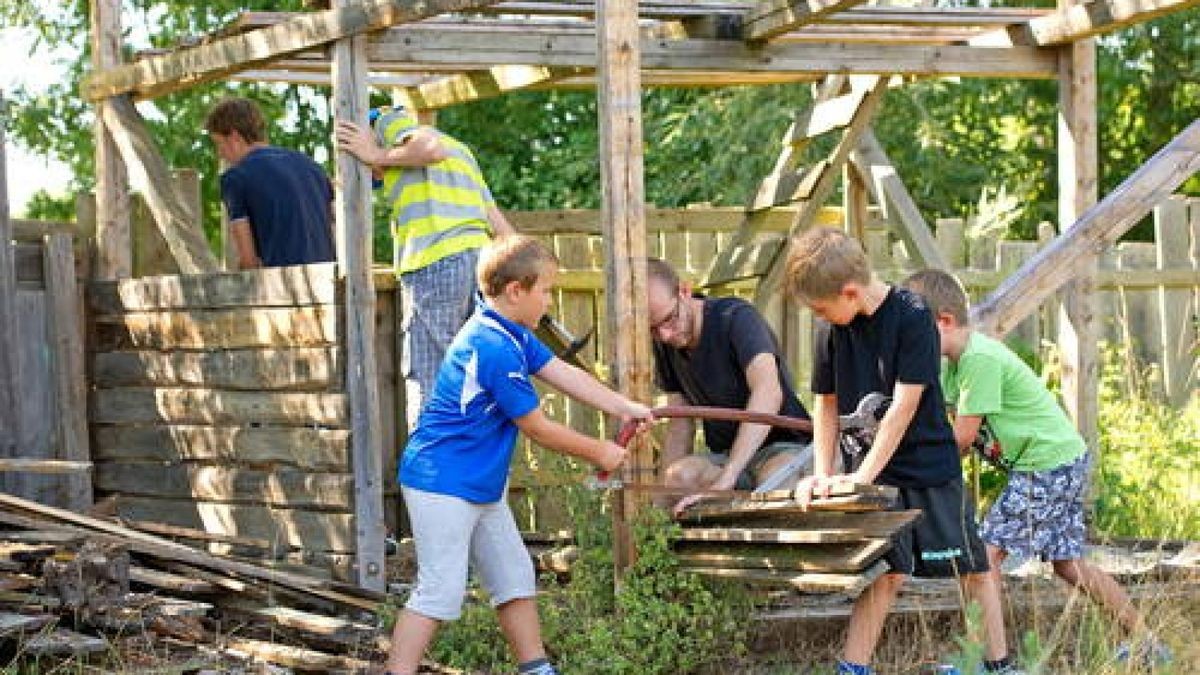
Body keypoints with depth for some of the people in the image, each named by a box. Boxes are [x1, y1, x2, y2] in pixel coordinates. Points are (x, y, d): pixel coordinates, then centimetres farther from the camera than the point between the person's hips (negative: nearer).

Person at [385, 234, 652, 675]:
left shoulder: (514, 336, 8)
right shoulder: (495, 349, -24)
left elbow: (564, 375, 6)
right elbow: (536, 428, -17)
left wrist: (624, 408, -5)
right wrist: (598, 453, -5)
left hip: (482, 487, 11)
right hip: (443, 485, -11)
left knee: (515, 577, 16)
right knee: (441, 591, -12)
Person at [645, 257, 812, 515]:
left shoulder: (735, 318, -18)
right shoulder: (664, 345, 5)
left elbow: (769, 393, -35)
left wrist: (725, 480, -44)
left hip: (784, 447, -5)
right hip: (724, 457, 5)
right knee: (680, 476, -30)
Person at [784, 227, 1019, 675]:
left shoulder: (912, 318, -16)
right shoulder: (830, 329, 0)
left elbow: (903, 407, -19)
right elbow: (825, 404, 9)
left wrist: (863, 475, -20)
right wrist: (822, 474, -1)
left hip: (929, 466, -3)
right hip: (867, 473, 3)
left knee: (972, 570, 5)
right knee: (887, 573, -9)